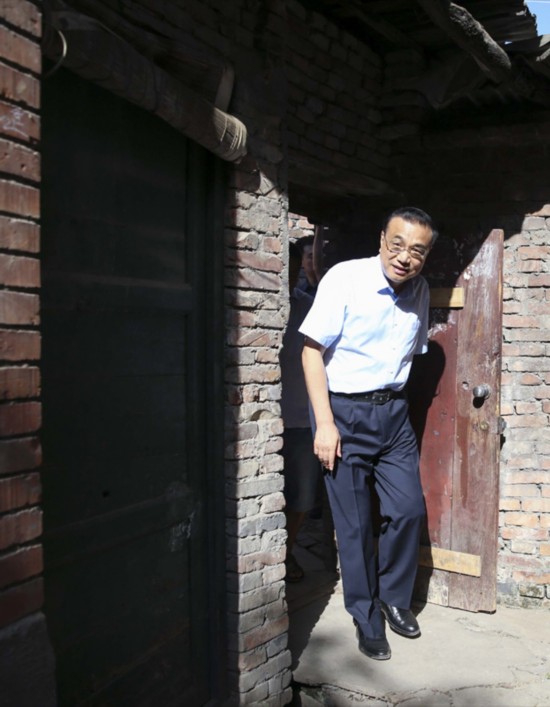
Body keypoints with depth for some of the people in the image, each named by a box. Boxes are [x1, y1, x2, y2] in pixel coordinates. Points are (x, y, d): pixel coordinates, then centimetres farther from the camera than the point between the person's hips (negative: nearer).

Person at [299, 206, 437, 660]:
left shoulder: (419, 291, 5)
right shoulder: (345, 279, -13)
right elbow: (312, 351, -13)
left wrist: (395, 399, 15)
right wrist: (325, 423, -17)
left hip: (393, 411, 5)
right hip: (344, 413, -5)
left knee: (409, 509, 5)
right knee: (355, 524, 2)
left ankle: (394, 597, 30)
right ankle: (367, 620, 22)